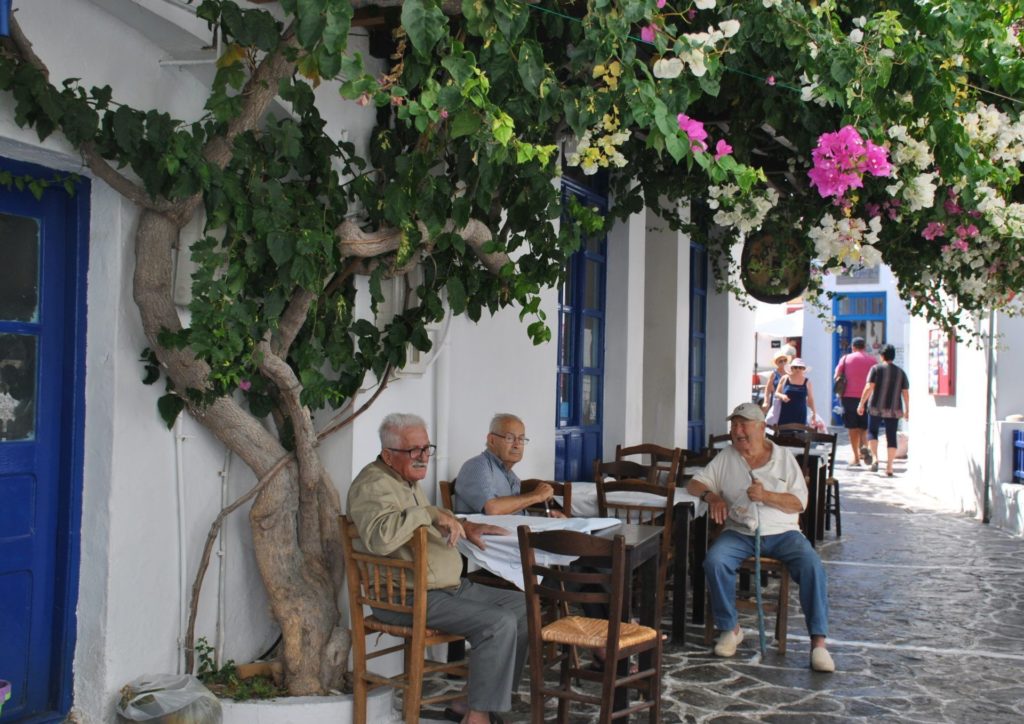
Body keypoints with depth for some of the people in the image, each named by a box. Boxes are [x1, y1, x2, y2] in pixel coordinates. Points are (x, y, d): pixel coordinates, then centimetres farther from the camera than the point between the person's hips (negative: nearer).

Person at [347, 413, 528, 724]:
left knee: (522, 606, 6)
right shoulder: (373, 485, -17)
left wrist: (465, 527, 18)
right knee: (498, 623, -23)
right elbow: (380, 538, -38)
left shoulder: (408, 481, 15)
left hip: (450, 585, 11)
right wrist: (430, 512, -29)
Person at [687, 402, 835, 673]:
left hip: (782, 532, -1)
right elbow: (694, 483, 12)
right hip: (739, 532, 1)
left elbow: (799, 503, 0)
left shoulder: (784, 457, 7)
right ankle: (730, 628, -10)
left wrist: (766, 496, -17)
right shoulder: (725, 458, 12)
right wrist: (712, 496, -11)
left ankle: (818, 641, -21)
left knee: (812, 566, -27)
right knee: (714, 561, -28)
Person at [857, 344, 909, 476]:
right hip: (894, 410, 2)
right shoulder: (901, 372, 8)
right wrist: (907, 410, 14)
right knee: (891, 437, 5)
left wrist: (861, 403, -7)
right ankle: (889, 468, 1)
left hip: (876, 407, -2)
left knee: (872, 431, 12)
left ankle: (875, 458, -9)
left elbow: (869, 387, -11)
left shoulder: (876, 368, -2)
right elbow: (906, 393, 6)